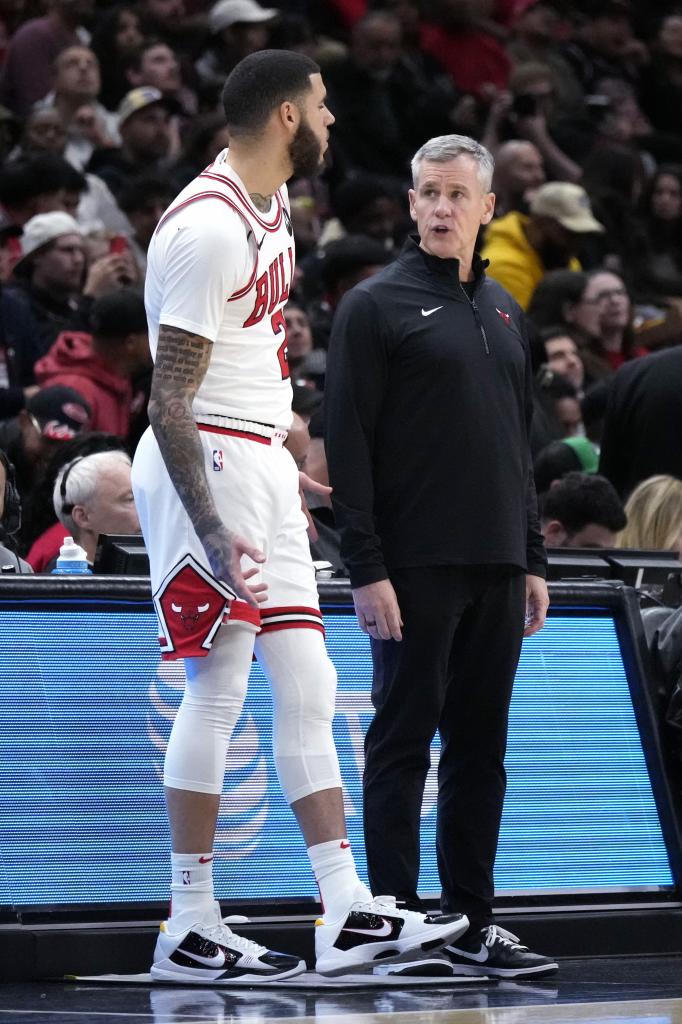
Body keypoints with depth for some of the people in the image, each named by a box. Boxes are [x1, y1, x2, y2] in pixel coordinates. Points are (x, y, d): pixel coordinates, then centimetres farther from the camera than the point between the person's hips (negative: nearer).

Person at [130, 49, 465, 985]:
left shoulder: (272, 205, 12)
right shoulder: (209, 229, -19)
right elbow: (170, 401, -22)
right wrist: (209, 530, -27)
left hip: (263, 463, 10)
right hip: (209, 463, -10)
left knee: (307, 689, 6)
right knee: (219, 692, -6)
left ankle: (348, 914, 6)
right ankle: (188, 931, 0)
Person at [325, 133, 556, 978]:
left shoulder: (503, 312, 17)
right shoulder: (376, 306, -3)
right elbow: (348, 446, -9)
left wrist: (532, 558, 15)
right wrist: (365, 568, -15)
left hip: (495, 567, 6)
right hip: (415, 568, -6)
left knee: (481, 749, 9)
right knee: (403, 743, -3)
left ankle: (471, 925, 14)